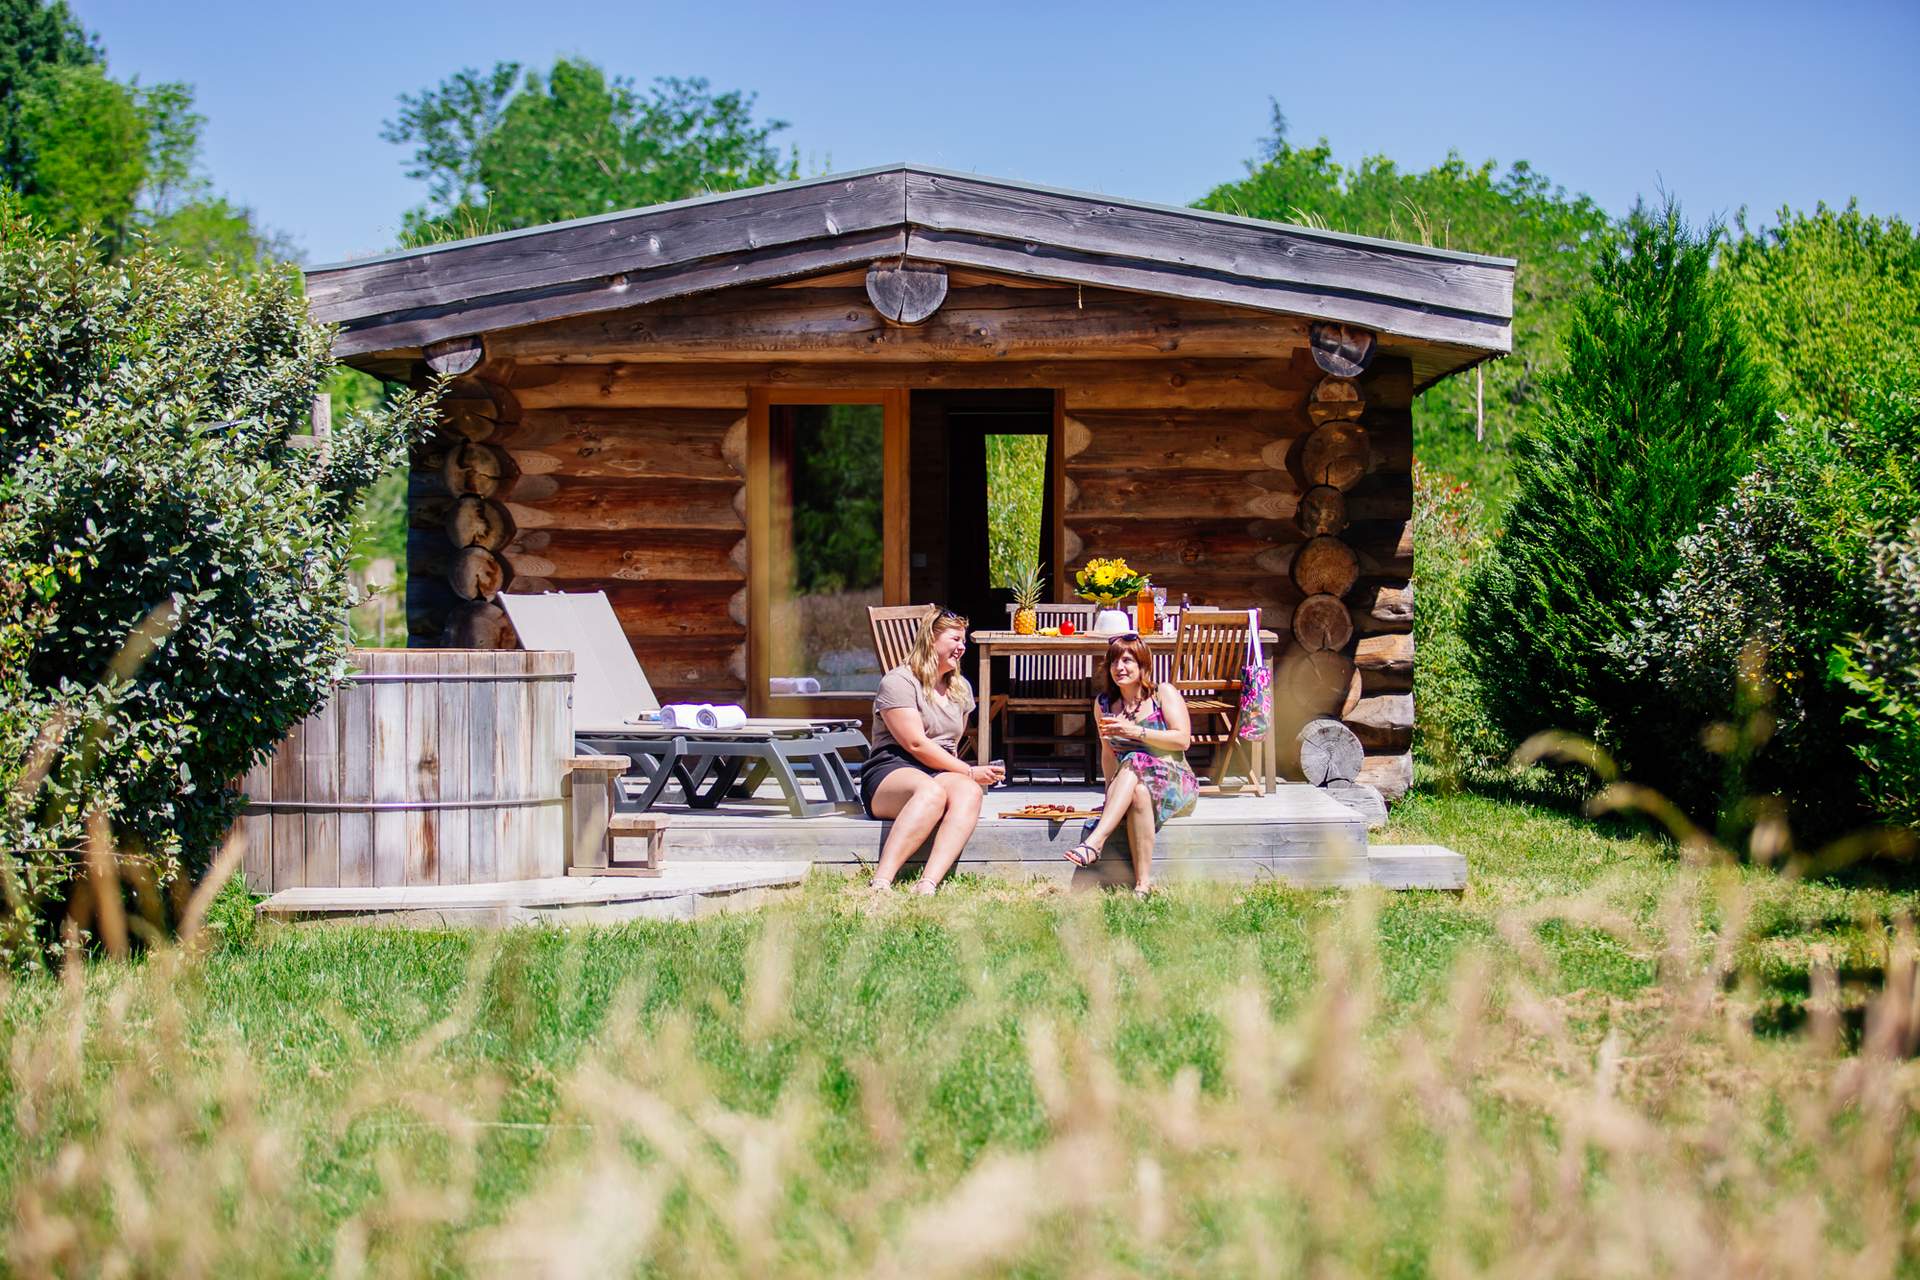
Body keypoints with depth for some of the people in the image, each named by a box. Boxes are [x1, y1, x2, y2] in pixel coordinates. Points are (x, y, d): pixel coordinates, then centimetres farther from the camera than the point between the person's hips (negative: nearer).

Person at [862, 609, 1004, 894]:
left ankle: (927, 886, -54)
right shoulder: (899, 681, -3)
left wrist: (969, 778, 11)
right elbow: (916, 745, -11)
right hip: (891, 771, -6)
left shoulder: (961, 688, 23)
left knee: (970, 792, -32)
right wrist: (969, 772, -12)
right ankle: (881, 883, -54)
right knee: (932, 791, -41)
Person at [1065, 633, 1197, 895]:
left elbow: (1183, 740, -7)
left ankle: (1094, 843, -50)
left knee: (1134, 765, -36)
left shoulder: (1163, 694, 3)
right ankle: (1143, 884, -46)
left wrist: (1134, 731, -15)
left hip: (1174, 781, -2)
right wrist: (1112, 792, 2)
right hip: (1128, 784, 2)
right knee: (1139, 792, -37)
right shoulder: (1104, 703, 13)